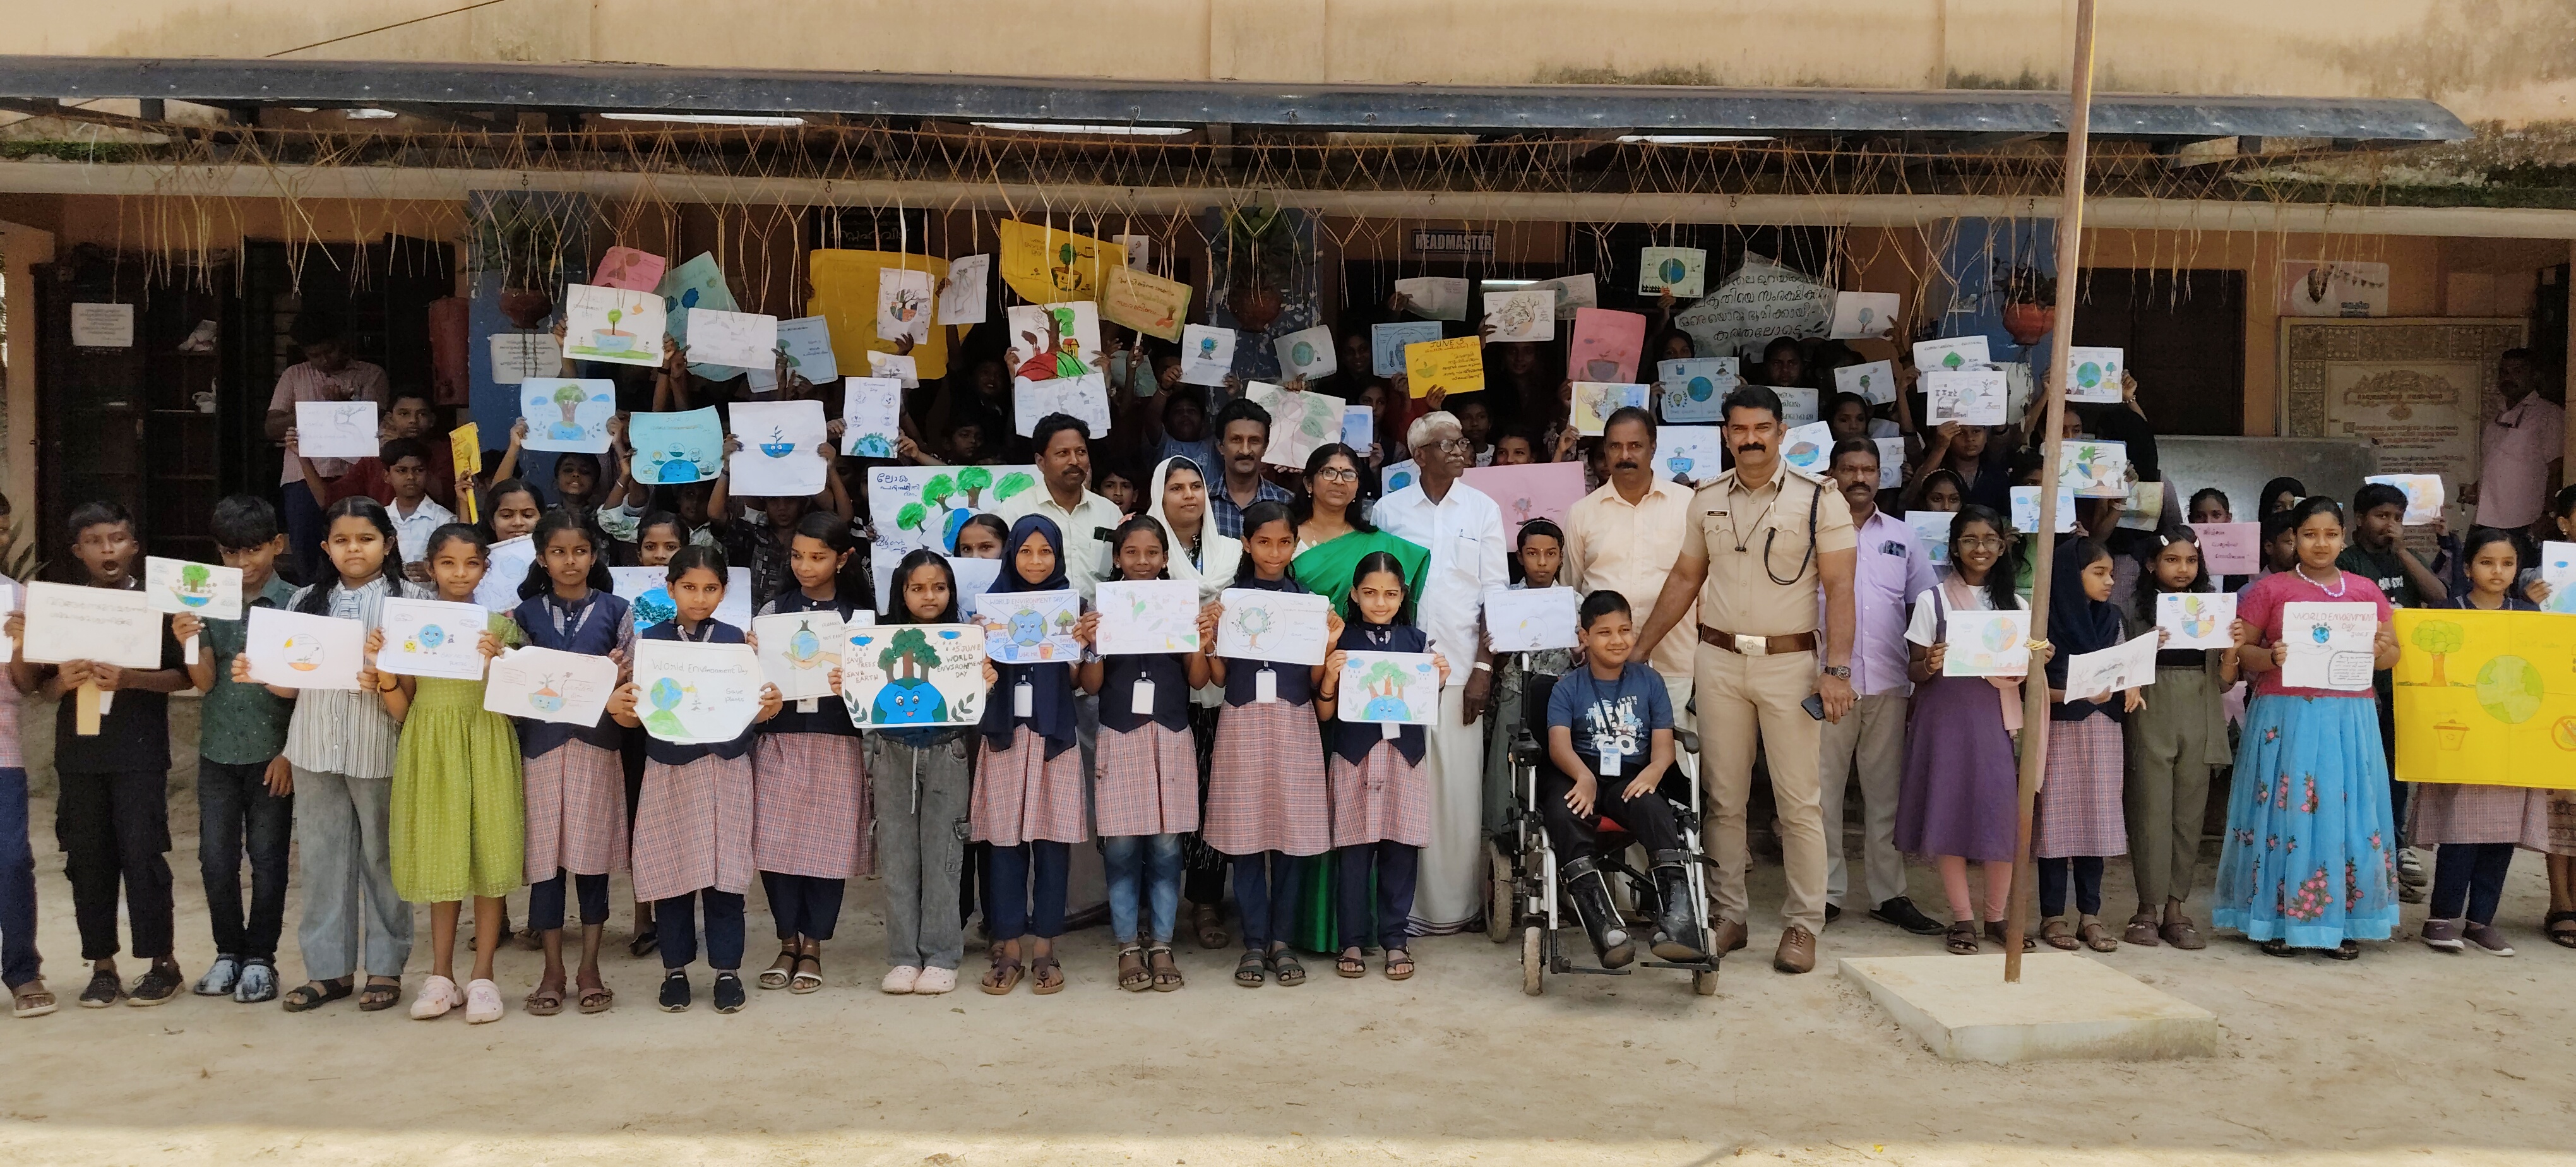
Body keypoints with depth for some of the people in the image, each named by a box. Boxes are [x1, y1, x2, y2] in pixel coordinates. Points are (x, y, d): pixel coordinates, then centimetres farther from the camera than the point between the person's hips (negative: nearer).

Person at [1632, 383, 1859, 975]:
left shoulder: (1819, 499, -3)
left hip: (1791, 662, -3)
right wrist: (1638, 650, 12)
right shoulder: (1706, 499, 8)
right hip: (1719, 660, 3)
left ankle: (1804, 924, 10)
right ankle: (1728, 916, 18)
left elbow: (1839, 588, -6)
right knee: (1724, 799, 8)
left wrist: (1837, 669, -15)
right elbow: (1685, 578, 15)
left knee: (1799, 802, 0)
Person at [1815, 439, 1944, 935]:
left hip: (1888, 683, 3)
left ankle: (1889, 894, 14)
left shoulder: (1901, 536, 14)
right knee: (1823, 787, 0)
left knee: (1886, 789, 7)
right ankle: (1826, 891, 7)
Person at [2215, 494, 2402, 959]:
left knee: (2348, 813, 3)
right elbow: (2240, 652, 1)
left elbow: (2393, 653, 12)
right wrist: (2272, 657, -19)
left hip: (2349, 719, 3)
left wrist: (2380, 650, -10)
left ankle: (2341, 922, 12)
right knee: (2286, 812, -2)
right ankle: (2277, 919, 6)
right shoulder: (2270, 589, 1)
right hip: (2286, 717, -3)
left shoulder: (2365, 590, 10)